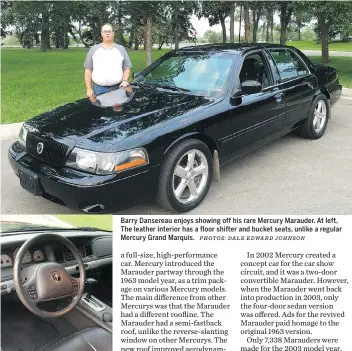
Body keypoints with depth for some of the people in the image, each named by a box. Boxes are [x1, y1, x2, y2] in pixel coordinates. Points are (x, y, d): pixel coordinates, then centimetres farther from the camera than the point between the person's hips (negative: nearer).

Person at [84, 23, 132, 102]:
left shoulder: (121, 49, 11)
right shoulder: (94, 49, 8)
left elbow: (127, 68, 10)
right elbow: (88, 70, 7)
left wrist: (125, 80, -9)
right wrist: (89, 89, -1)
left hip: (117, 88, 0)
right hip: (99, 89, 0)